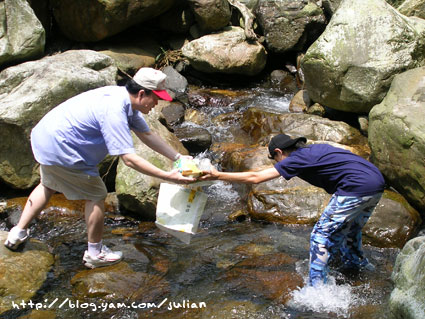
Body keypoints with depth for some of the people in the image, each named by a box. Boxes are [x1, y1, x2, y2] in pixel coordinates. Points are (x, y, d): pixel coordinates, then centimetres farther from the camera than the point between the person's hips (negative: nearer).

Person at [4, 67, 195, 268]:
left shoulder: (125, 99, 1)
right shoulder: (114, 112, -29)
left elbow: (147, 135, 10)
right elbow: (129, 159, -32)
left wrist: (178, 158, 6)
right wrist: (168, 177, -30)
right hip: (59, 149, -10)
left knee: (48, 185, 30)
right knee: (96, 195, 3)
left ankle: (18, 234, 42)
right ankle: (95, 254, 17)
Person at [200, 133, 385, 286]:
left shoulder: (297, 159, -4)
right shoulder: (316, 148, 20)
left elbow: (255, 178, -6)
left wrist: (218, 175, -1)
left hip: (357, 189, -9)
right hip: (377, 184, 9)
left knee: (321, 236, -1)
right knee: (348, 232, 28)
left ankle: (316, 289, -1)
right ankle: (358, 266, 47)